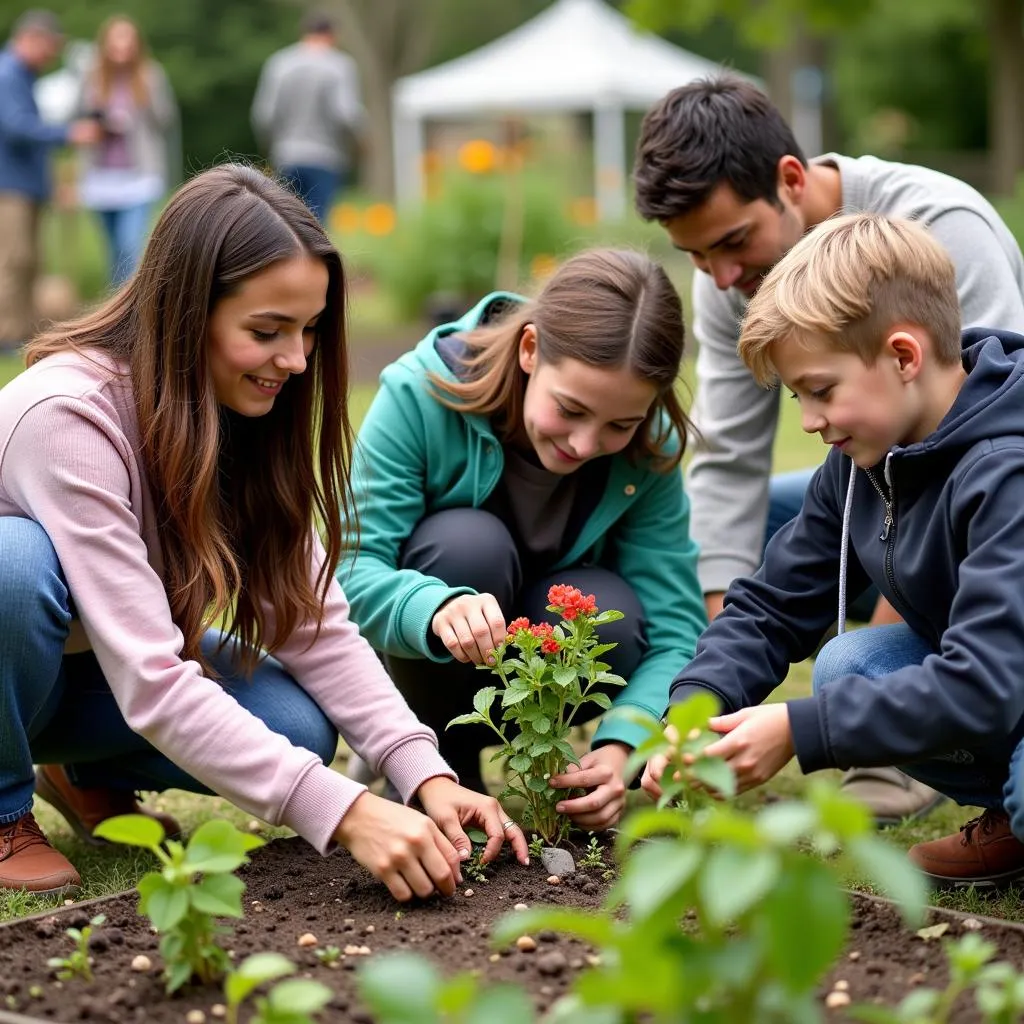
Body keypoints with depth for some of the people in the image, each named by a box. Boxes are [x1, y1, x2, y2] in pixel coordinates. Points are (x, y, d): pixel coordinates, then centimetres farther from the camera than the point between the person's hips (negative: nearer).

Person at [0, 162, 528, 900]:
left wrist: (427, 775, -29)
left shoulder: (252, 414, -11)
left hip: (98, 678, 6)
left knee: (299, 729, -20)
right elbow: (151, 682, -39)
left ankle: (86, 775, 8)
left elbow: (314, 625, -15)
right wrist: (343, 812, -45)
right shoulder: (68, 416, -33)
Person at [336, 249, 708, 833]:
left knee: (613, 620, -31)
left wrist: (623, 744, -39)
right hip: (418, 649, -2)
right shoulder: (421, 394, -27)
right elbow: (353, 571, -31)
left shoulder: (650, 449, -19)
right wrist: (438, 609, -53)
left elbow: (675, 627, -21)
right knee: (469, 542, -33)